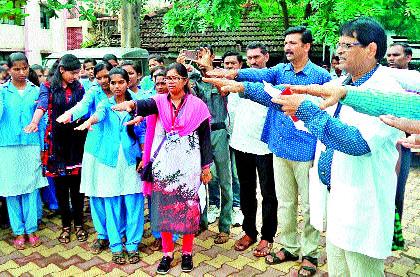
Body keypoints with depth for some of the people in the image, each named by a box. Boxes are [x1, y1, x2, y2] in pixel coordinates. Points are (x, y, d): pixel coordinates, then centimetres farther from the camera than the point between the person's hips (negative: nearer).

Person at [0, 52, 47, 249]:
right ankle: (18, 231, 17)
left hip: (32, 145, 0)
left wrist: (43, 147, 3)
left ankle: (31, 229, 17)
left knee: (31, 187, 4)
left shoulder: (36, 91, 6)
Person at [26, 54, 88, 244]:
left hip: (76, 140, 1)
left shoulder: (79, 88, 8)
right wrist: (34, 122, -38)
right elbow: (41, 106, -17)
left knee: (77, 184, 5)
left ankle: (78, 223, 20)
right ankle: (66, 225, 21)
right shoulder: (48, 87, 0)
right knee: (60, 185, 6)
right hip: (56, 141, -1)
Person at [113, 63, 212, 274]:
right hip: (164, 164, 2)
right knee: (164, 207, 7)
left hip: (188, 165, -2)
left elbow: (205, 137, 1)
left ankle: (187, 252, 23)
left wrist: (206, 166, 0)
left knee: (188, 207, 4)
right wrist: (131, 104, -43)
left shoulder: (197, 105, -1)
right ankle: (167, 253, 23)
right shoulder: (160, 101, 3)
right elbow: (146, 105, -20)